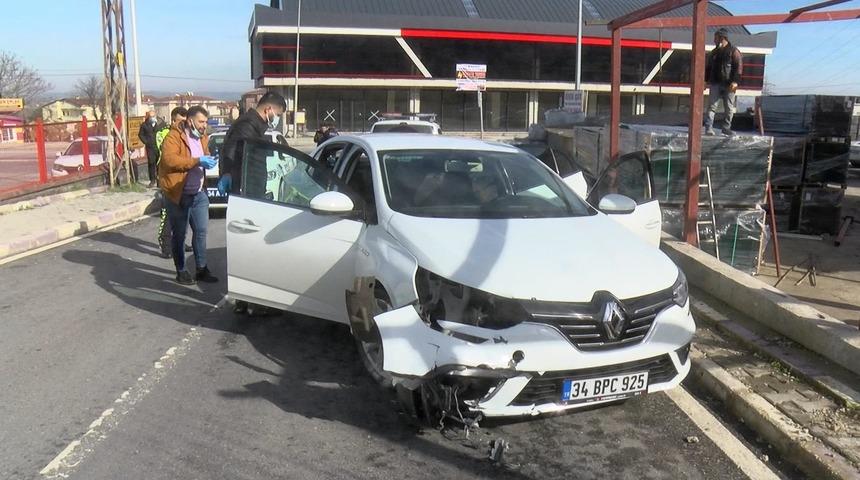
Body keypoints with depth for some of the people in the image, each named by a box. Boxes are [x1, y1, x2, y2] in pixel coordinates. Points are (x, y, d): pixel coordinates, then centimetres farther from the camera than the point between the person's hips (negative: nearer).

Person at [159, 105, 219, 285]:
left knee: (201, 231, 10)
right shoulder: (174, 137, -13)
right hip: (178, 194, -7)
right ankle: (181, 272, 16)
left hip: (199, 194, 7)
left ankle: (202, 269, 20)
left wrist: (209, 160, 3)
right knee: (179, 235, 5)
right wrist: (197, 161, -29)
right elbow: (169, 159, -27)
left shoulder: (202, 137, 11)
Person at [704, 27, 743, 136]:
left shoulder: (733, 51, -1)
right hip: (715, 83, 3)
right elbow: (708, 67, 21)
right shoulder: (714, 52, 15)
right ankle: (708, 127, -9)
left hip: (728, 85, -3)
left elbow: (739, 67, -7)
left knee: (729, 108, 3)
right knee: (712, 106, -6)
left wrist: (735, 81, -17)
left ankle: (726, 127, 13)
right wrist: (706, 80, 12)